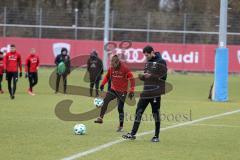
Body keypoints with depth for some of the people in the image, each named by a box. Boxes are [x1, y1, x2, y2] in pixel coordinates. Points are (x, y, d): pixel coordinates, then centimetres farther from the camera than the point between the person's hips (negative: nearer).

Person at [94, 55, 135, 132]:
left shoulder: (125, 69, -18)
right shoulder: (111, 68, -3)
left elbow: (132, 79, -14)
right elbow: (107, 76, 15)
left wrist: (131, 91, -18)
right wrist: (103, 84, -1)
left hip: (122, 91, -4)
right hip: (113, 89, 4)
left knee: (120, 108, -2)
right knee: (105, 101, -17)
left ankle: (121, 125, 10)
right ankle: (100, 118, -13)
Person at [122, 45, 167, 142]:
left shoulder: (161, 62, -7)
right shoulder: (148, 62, 16)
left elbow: (163, 77, -14)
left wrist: (150, 76, -18)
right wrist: (142, 76, -1)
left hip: (155, 93, -7)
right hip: (145, 92, 7)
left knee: (156, 113, 0)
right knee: (138, 112, 4)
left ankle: (156, 136, 9)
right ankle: (133, 134, 7)